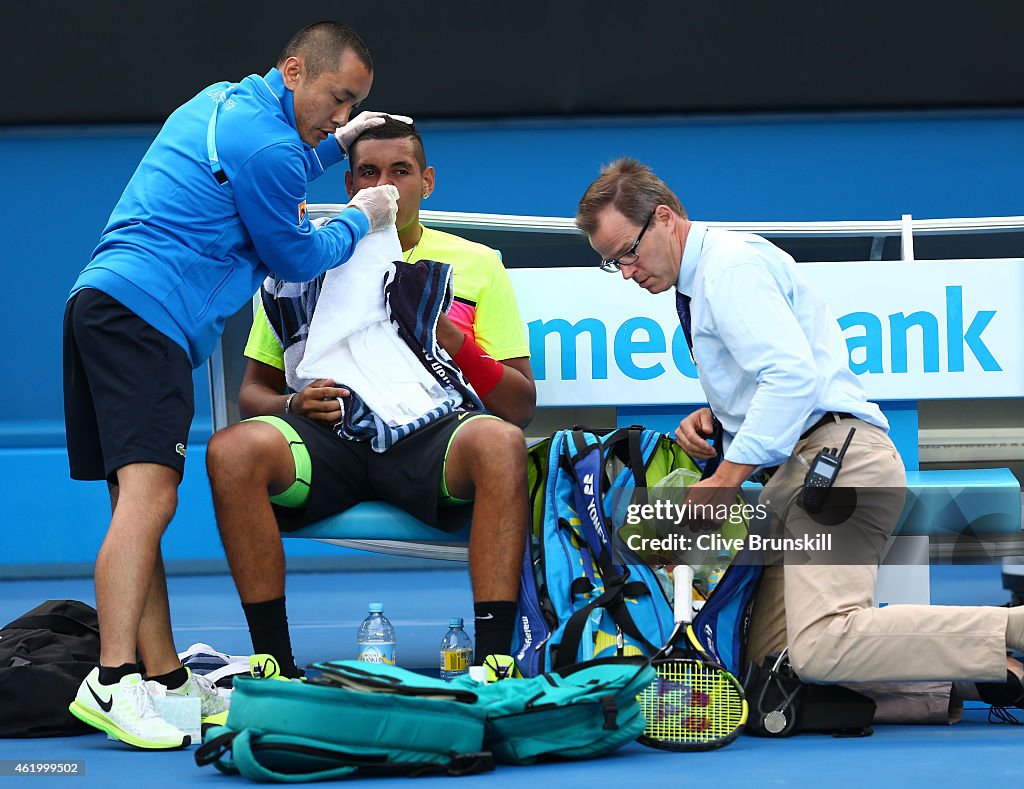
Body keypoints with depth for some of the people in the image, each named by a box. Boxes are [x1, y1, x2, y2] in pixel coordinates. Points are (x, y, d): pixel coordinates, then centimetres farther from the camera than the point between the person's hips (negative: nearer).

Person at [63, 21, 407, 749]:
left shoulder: (222, 103, 21)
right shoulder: (267, 144, -9)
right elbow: (296, 258, 3)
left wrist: (332, 146, 40)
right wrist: (357, 222, 19)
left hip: (101, 303, 11)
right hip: (146, 313, -11)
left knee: (140, 499, 9)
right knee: (148, 493, -20)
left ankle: (167, 679, 11)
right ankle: (113, 682, -30)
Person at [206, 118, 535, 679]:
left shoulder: (475, 264, 16)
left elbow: (521, 406, 10)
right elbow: (253, 390, 19)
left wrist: (447, 334, -6)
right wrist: (294, 405, -6)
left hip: (431, 436, -1)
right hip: (329, 438, 1)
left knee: (499, 443, -36)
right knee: (232, 450, -30)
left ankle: (493, 662, -35)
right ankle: (275, 667, -25)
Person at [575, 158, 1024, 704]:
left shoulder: (731, 265, -6)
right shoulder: (698, 285, 26)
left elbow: (793, 375, -20)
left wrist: (725, 480, -18)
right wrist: (712, 415, 14)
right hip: (798, 473, 11)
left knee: (820, 648, -30)